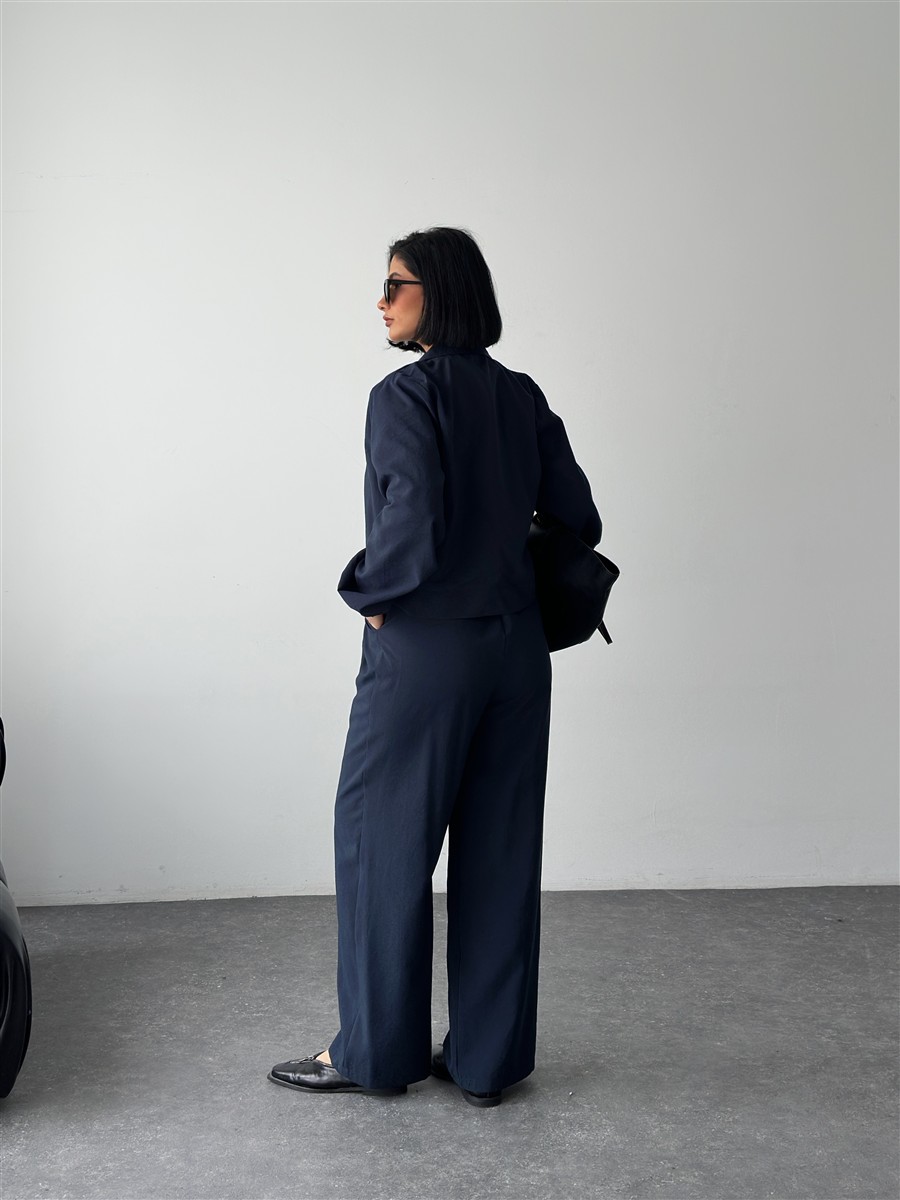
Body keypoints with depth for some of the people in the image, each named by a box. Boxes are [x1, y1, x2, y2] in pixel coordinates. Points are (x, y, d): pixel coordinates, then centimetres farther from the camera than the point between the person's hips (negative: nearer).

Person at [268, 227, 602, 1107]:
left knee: (383, 840, 8)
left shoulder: (405, 394, -13)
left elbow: (412, 521, -23)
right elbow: (578, 521, 8)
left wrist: (371, 594, -6)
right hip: (515, 646, 7)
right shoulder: (524, 398, 7)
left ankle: (376, 1051, 19)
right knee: (500, 852, 10)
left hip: (423, 648, -6)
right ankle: (488, 1059, 20)